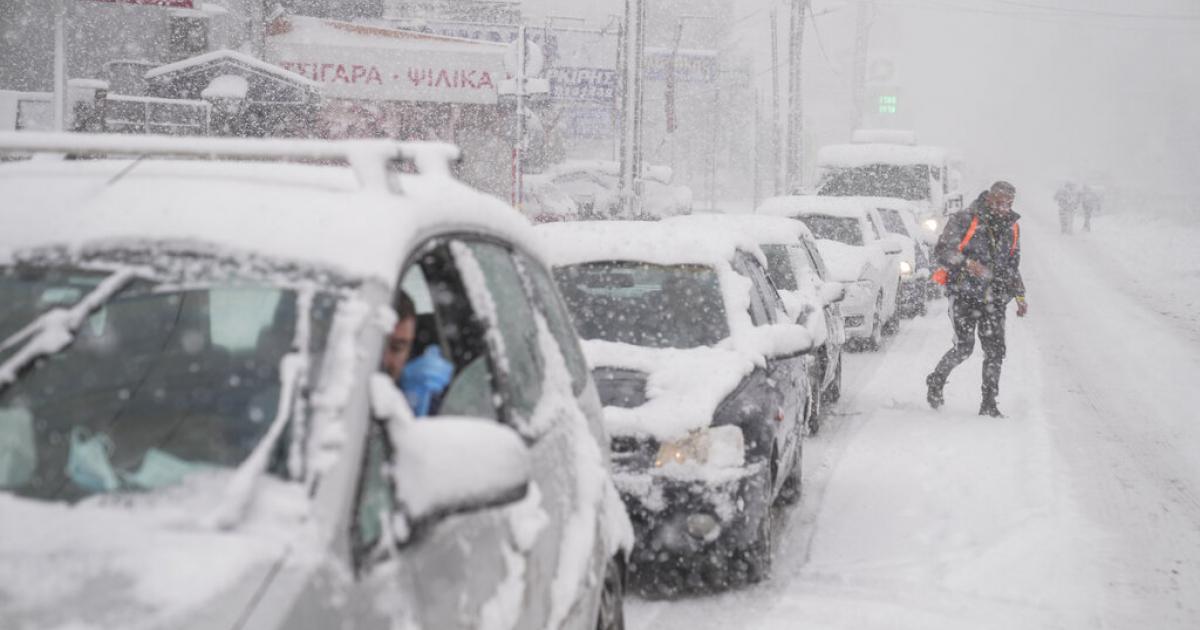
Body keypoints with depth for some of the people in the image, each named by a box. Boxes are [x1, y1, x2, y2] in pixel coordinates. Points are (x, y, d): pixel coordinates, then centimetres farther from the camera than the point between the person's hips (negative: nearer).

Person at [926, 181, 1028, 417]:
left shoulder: (1011, 228, 12)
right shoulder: (964, 220, -7)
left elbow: (1012, 267, 23)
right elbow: (942, 252, -14)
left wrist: (1020, 296, 14)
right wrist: (967, 263, -31)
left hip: (993, 298, 5)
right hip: (964, 294, -5)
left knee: (995, 351, -2)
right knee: (964, 347, -11)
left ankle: (989, 404, 6)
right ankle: (936, 381, 15)